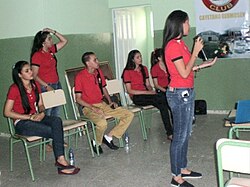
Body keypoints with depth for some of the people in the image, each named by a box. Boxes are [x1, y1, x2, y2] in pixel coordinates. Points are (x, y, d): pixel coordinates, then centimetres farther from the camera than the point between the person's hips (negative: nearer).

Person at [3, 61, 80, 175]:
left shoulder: (35, 85, 9)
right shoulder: (14, 89, -10)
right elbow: (7, 112, -11)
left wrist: (42, 113, -8)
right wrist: (29, 117, -16)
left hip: (36, 118, 5)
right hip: (22, 124, -5)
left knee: (57, 120, -27)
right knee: (54, 131, -25)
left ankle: (60, 160, -33)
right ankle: (61, 161, -15)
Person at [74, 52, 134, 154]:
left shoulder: (99, 72, 9)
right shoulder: (80, 76, -12)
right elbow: (78, 99, -12)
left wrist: (110, 102, 5)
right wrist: (93, 108, -20)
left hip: (102, 104, 7)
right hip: (88, 107, -7)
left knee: (129, 115, -4)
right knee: (102, 123, -38)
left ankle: (109, 137, 3)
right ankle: (96, 143, -5)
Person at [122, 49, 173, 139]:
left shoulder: (144, 69, 16)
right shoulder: (127, 72, -3)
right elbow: (129, 91, -9)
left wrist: (151, 90, -7)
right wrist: (147, 92, -15)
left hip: (146, 94, 6)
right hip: (136, 97, -6)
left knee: (162, 105, -27)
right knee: (162, 100, -29)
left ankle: (169, 132, -29)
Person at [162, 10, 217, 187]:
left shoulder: (180, 43, 12)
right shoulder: (172, 45, -17)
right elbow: (184, 73, -19)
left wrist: (203, 65, 11)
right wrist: (196, 51, -14)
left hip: (187, 93, 10)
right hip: (180, 94, -10)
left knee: (186, 134, 17)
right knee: (180, 136, -2)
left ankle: (183, 168, 29)